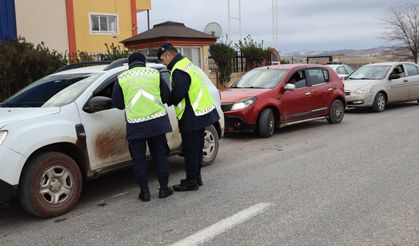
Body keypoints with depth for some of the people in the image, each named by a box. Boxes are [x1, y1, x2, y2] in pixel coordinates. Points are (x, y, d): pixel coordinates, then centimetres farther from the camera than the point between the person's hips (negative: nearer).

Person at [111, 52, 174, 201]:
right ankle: (164, 188, 17)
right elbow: (166, 96, 8)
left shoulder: (122, 78, 3)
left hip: (135, 124, -1)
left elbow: (117, 103, 7)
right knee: (160, 155, 14)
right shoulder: (155, 74, 5)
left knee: (139, 159, 11)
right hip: (157, 121, 1)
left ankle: (144, 191, 12)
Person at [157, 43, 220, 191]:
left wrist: (168, 102, -6)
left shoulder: (179, 71, -19)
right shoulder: (188, 64, 14)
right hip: (203, 114, 10)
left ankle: (191, 181, 10)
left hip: (192, 118, -10)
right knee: (197, 149, 18)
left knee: (190, 151, 1)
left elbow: (177, 94, -26)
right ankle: (196, 177, 30)